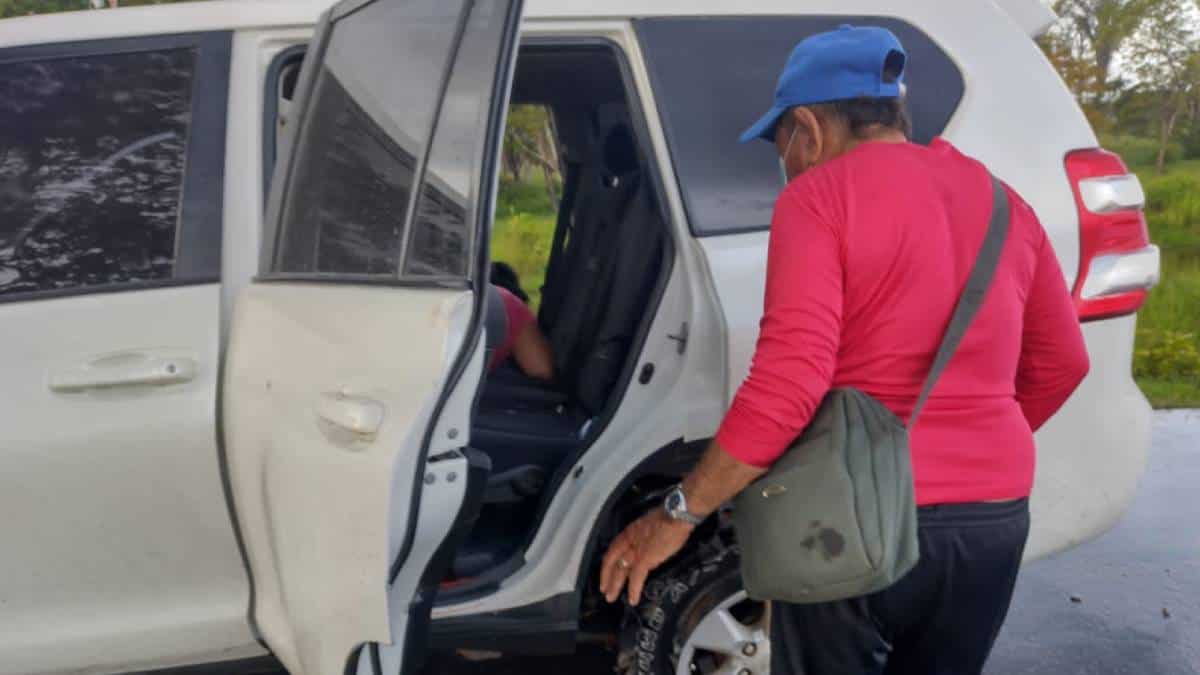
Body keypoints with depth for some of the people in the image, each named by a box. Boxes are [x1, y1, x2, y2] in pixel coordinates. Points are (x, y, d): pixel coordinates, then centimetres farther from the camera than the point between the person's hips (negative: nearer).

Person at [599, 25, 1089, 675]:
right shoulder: (1000, 201, 8)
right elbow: (1061, 362, 15)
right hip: (995, 516, 6)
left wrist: (678, 513, -15)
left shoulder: (821, 195, -12)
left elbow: (788, 383, -22)